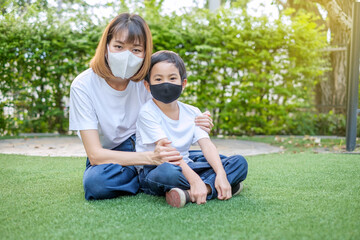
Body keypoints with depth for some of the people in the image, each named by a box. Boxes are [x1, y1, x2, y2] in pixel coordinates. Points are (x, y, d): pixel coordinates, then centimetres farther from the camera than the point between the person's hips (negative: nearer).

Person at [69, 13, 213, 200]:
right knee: (95, 182, -40)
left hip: (144, 148, 2)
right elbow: (95, 154, -25)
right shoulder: (83, 86, -20)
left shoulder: (145, 80, -10)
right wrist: (151, 158, -37)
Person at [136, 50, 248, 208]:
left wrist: (221, 174, -23)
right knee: (167, 171, -43)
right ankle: (210, 186, -19)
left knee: (240, 162, -9)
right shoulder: (147, 113, -11)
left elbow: (206, 144, -5)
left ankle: (190, 194, -29)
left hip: (185, 165, 7)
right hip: (153, 170, -6)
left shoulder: (192, 113, 6)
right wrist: (195, 179, -32)